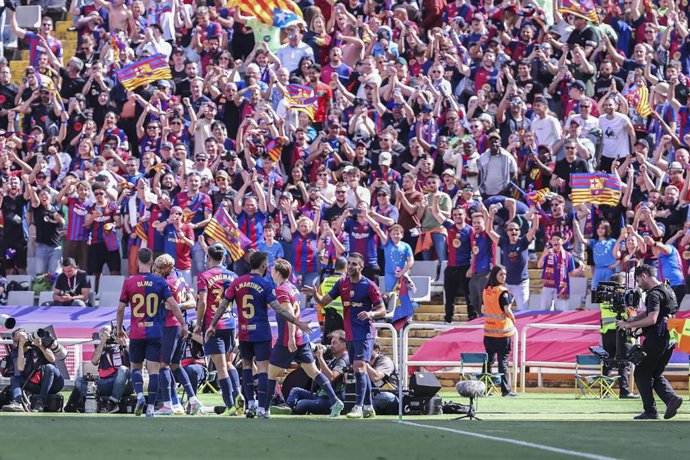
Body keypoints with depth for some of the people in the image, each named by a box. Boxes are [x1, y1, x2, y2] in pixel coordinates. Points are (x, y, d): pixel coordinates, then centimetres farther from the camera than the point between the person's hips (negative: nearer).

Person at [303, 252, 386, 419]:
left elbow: (382, 310, -5)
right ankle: (369, 407, 19)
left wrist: (371, 313, -26)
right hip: (350, 335, 7)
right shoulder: (342, 284, 9)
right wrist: (314, 294, -12)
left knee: (359, 368, -16)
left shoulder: (369, 286, -7)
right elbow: (324, 301, 9)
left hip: (363, 334, -7)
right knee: (361, 371, 12)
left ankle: (358, 407, -19)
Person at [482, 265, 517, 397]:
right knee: (503, 360, -3)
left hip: (488, 331, 6)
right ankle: (505, 389, -3)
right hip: (503, 331, -6)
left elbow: (484, 310, 11)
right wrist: (513, 318, 2)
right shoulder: (503, 292, -14)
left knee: (489, 360, 11)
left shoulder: (486, 291, 6)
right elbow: (507, 310, -16)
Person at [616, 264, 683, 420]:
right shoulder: (668, 290, 17)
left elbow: (652, 319, -26)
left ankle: (650, 411, 0)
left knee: (641, 373, 2)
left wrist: (629, 325, -17)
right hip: (668, 339, 9)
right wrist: (631, 320, 14)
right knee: (656, 374, 18)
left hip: (656, 338, -9)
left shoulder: (655, 294, -15)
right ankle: (671, 397, -5)